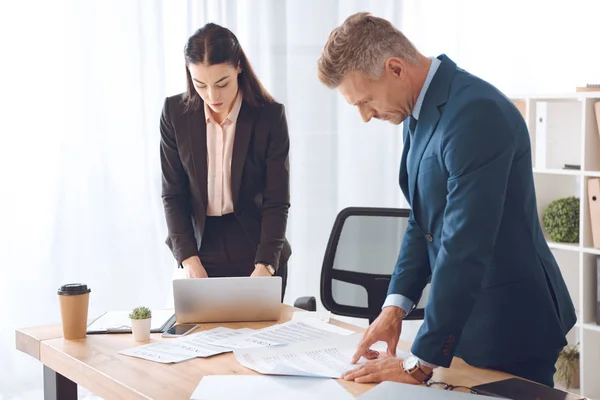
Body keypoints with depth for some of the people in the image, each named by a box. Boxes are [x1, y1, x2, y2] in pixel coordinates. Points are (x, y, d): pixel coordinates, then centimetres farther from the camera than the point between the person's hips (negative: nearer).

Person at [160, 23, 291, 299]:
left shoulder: (270, 116, -12)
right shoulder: (175, 113, -6)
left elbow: (276, 202, -12)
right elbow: (173, 194, -4)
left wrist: (265, 265, -25)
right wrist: (188, 258, -16)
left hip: (257, 250, -1)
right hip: (201, 250, 1)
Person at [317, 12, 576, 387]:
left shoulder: (475, 113, -25)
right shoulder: (420, 111, 4)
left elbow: (465, 245, -28)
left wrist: (420, 363, -24)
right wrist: (396, 304, 0)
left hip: (510, 327, -8)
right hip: (465, 320, 8)